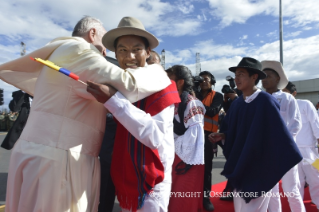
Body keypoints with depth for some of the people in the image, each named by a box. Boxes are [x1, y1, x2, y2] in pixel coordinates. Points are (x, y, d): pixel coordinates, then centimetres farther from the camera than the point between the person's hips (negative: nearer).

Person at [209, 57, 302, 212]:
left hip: (259, 168, -7)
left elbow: (279, 132, -17)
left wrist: (286, 160, -16)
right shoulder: (236, 104, 5)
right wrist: (221, 136, -6)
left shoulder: (266, 101, -16)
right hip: (239, 168, 7)